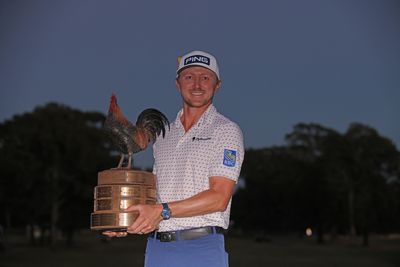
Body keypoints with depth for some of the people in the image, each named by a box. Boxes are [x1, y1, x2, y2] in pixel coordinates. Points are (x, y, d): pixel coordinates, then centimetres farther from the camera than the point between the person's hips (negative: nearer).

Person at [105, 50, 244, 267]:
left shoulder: (226, 131, -1)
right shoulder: (164, 135, 19)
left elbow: (219, 197, -11)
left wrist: (163, 211, -18)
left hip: (202, 249, -5)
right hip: (156, 247, 6)